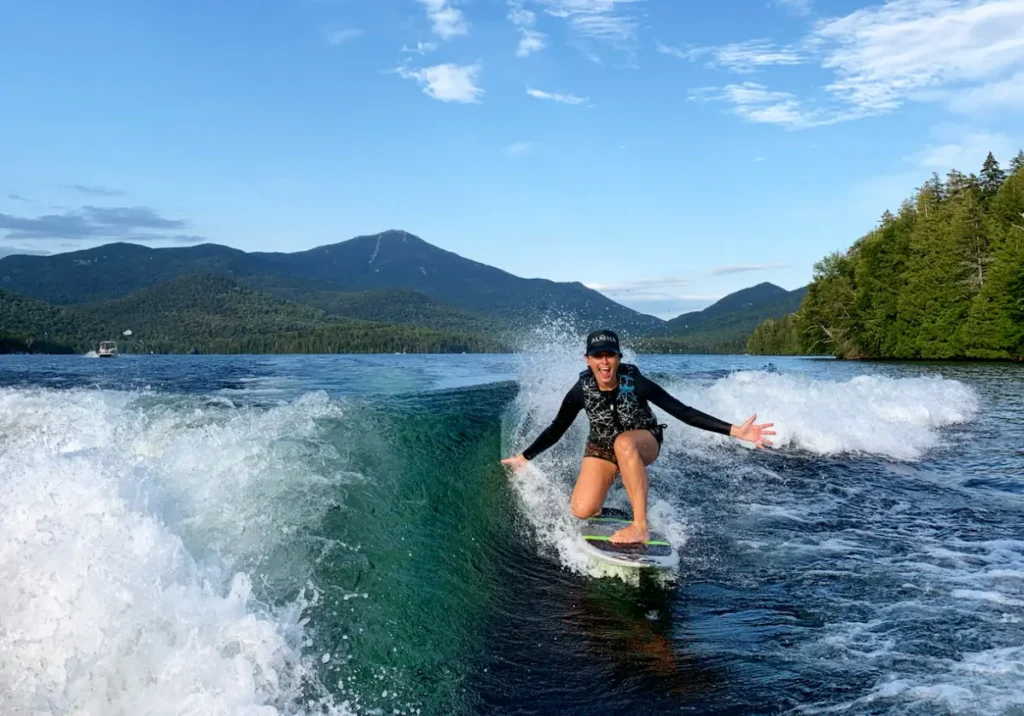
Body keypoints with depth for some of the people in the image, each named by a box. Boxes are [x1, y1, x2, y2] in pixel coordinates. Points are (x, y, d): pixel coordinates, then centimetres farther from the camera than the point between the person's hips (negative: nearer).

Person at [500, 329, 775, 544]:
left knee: (624, 443, -40)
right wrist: (524, 457, -3)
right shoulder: (581, 391, -20)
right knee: (582, 511, -18)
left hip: (644, 441, -2)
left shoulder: (636, 383, -25)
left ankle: (641, 526, -33)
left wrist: (735, 431, -31)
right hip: (601, 448, 2)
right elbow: (556, 429, -4)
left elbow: (683, 412, -24)